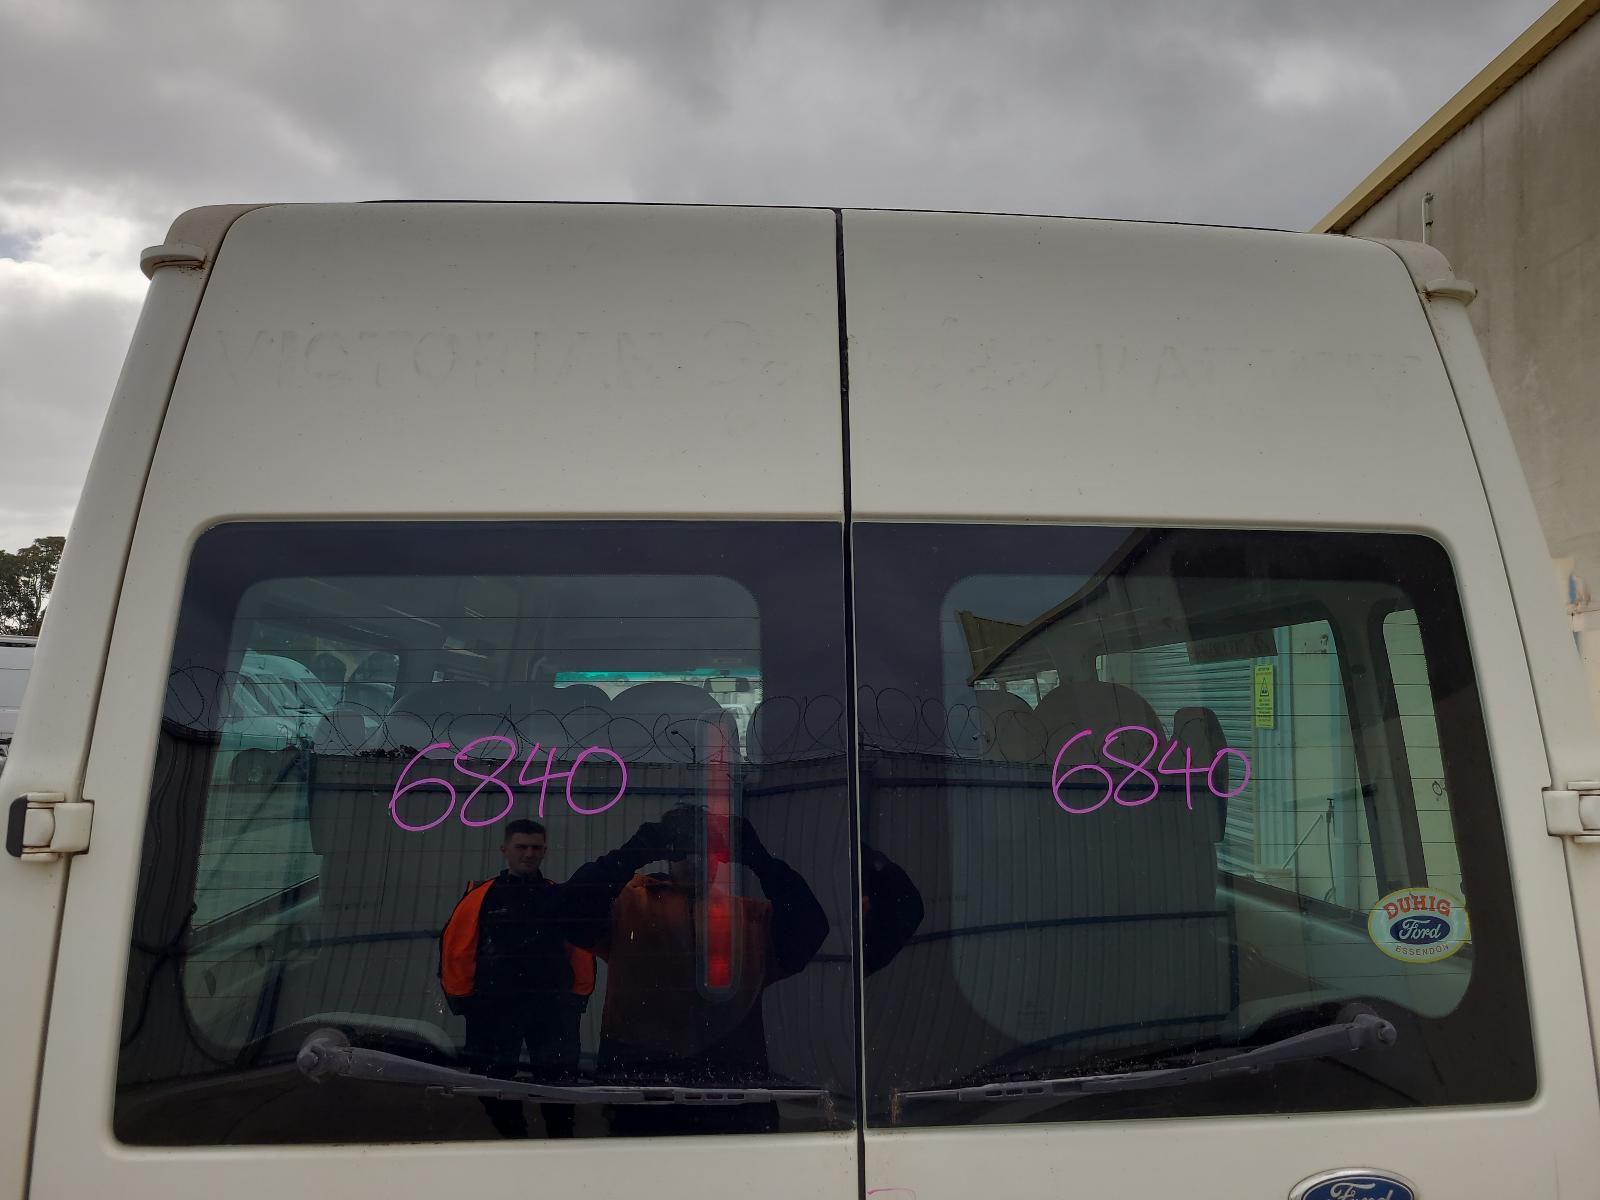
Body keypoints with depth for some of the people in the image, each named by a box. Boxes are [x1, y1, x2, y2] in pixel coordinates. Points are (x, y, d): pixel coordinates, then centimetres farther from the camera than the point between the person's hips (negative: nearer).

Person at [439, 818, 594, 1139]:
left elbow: (582, 950, 10)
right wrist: (460, 998, 0)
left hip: (552, 1007, 1)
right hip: (494, 1007, 0)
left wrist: (578, 997, 4)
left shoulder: (561, 897, 6)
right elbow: (454, 949, 1)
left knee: (558, 1079, 2)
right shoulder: (481, 897, 1)